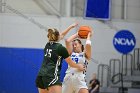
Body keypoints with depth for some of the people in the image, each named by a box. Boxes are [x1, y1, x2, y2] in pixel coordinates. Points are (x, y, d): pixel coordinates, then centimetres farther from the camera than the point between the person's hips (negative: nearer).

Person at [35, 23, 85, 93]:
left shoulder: (47, 45, 15)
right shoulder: (61, 48, -2)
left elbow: (61, 35, 33)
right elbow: (71, 63, 9)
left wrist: (71, 27, 41)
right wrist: (79, 66, 28)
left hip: (40, 76, 7)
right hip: (52, 76, -7)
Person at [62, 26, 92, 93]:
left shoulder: (85, 55, 8)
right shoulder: (71, 54, 16)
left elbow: (88, 45, -11)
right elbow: (67, 41, 5)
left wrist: (88, 36, 8)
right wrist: (76, 35, 17)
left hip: (79, 79, -4)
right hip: (68, 79, 4)